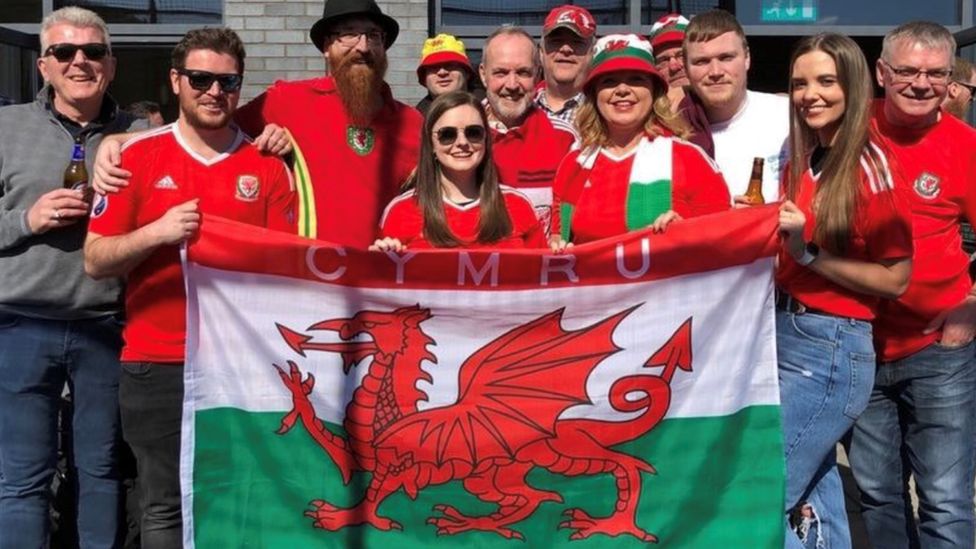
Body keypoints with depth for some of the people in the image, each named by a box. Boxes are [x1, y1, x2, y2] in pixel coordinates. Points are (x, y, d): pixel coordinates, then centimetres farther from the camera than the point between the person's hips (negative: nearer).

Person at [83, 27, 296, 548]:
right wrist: (157, 233, -17)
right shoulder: (138, 155, 2)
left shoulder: (268, 164, 5)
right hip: (157, 362, -1)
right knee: (165, 507, 6)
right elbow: (95, 261, 0)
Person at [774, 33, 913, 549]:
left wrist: (810, 253, -18)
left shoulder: (870, 167, -12)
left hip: (831, 346, -7)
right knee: (815, 498, 14)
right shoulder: (799, 161, 8)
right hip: (782, 332, 7)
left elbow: (895, 279, -12)